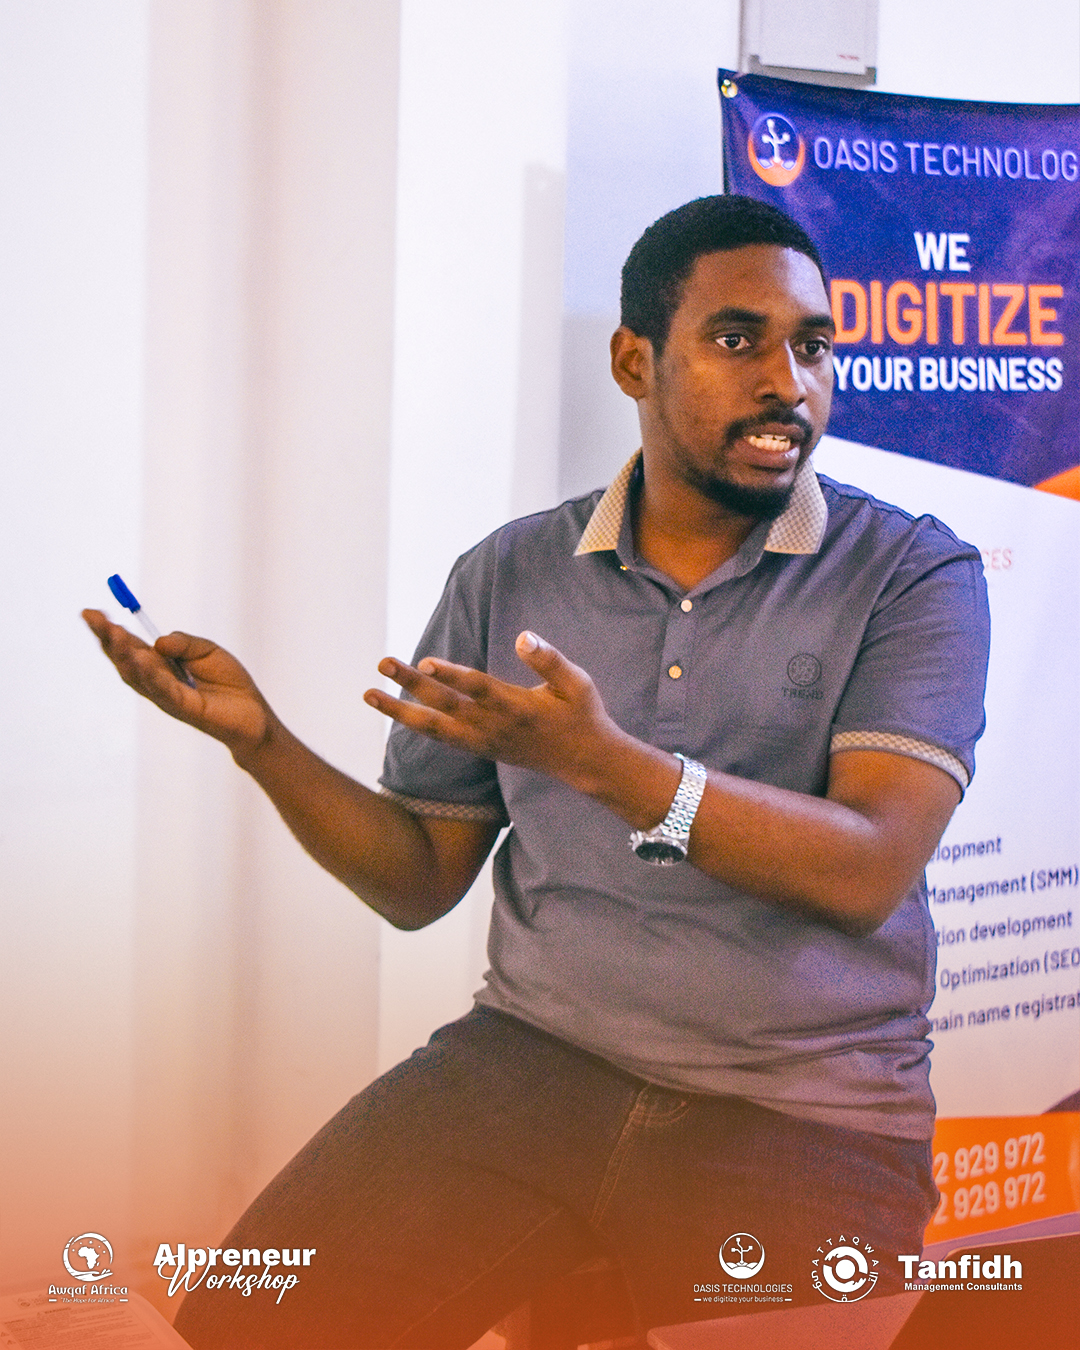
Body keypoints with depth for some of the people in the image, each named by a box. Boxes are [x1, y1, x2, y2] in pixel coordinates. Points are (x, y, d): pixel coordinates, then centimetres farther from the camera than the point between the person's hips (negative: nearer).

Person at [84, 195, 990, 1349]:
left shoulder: (912, 572, -1)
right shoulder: (510, 576, 9)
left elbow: (869, 872, -15)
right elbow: (421, 880, 13)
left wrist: (606, 763, -26)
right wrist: (258, 739, -3)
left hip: (804, 1111, -2)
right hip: (531, 1057, 2)